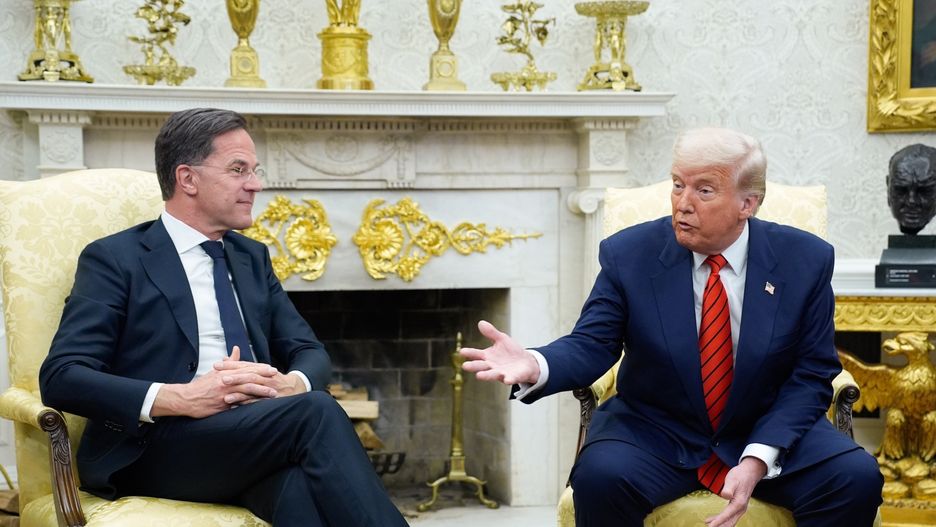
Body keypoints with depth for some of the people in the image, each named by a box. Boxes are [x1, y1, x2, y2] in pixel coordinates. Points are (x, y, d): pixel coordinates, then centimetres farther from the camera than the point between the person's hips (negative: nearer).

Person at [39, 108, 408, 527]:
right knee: (315, 412, -31)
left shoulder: (252, 257, 22)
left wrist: (289, 384, -8)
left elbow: (311, 354, 18)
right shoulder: (114, 258, 4)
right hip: (155, 451, -4)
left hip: (255, 438, 4)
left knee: (298, 480, -35)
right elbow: (61, 377, -7)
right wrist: (179, 399, -20)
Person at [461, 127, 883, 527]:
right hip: (655, 433, -1)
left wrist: (759, 457, -19)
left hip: (770, 430, 1)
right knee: (599, 476, -31)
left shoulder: (805, 261, -6)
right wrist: (536, 366, -34)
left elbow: (812, 374, -5)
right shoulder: (629, 254, -6)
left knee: (857, 477, -23)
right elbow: (591, 345, -10)